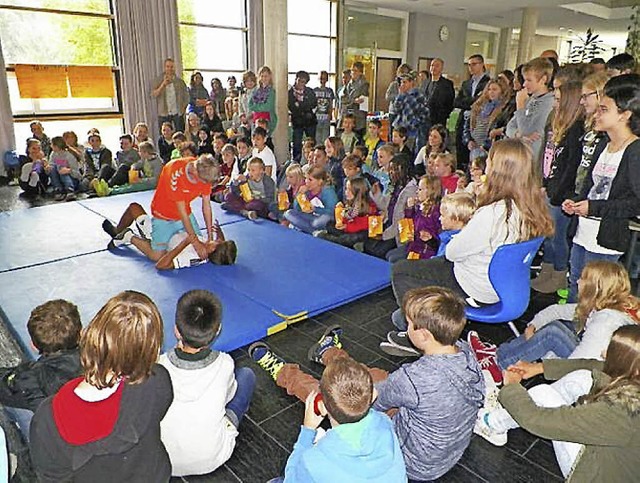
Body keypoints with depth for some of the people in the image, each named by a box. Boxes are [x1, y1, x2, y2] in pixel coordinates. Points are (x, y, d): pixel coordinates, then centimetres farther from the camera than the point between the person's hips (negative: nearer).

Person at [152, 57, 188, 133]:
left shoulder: (179, 81, 8)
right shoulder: (158, 80, 6)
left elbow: (186, 96, 12)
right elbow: (153, 94, -5)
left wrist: (183, 108, 0)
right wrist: (163, 84, -14)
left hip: (177, 113, 1)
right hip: (163, 114, 0)